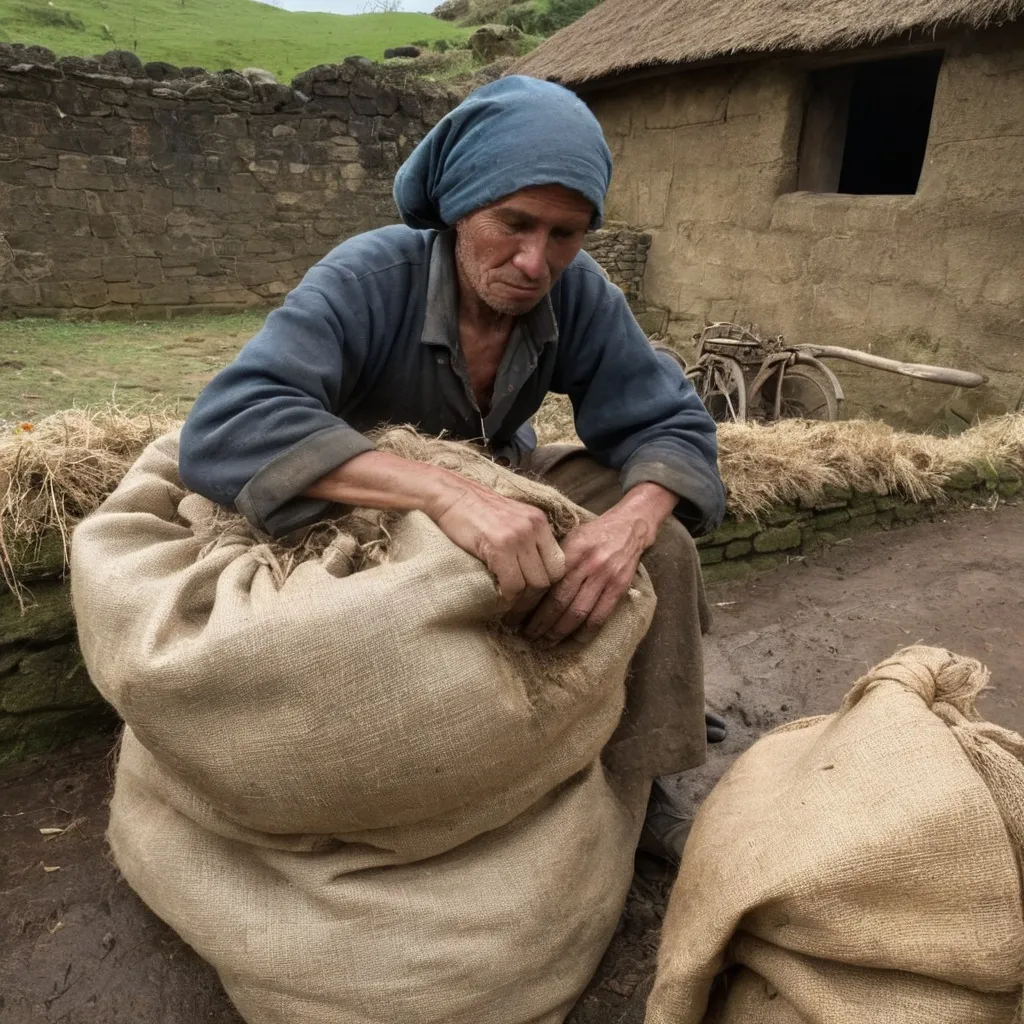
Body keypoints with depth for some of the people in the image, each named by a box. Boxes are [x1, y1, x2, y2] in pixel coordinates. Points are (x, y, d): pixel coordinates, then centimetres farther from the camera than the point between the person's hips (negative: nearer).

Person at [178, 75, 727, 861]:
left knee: (661, 545, -18)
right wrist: (447, 492, -57)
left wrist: (630, 518, -42)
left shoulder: (580, 294, -18)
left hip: (505, 484, 3)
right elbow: (227, 427, -44)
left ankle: (639, 785, -3)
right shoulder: (368, 281, -30)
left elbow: (671, 425, -18)